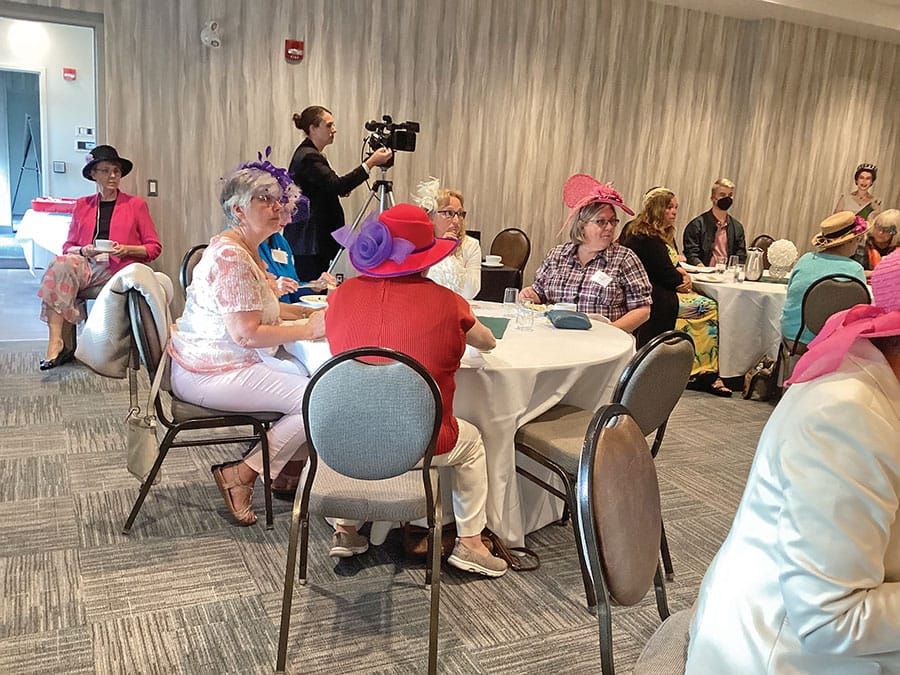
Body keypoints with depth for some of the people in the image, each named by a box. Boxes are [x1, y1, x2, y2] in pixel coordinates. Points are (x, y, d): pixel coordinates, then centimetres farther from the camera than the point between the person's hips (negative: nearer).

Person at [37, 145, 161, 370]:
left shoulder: (136, 205, 13)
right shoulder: (82, 206, 21)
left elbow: (154, 247, 8)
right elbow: (68, 246, 18)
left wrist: (127, 250, -10)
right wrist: (83, 251, -5)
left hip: (119, 268, -2)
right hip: (86, 265, 2)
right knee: (61, 264, -32)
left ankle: (59, 344, -25)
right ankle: (56, 343, -34)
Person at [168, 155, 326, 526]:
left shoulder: (246, 251, 13)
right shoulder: (230, 257, -21)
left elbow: (255, 307, 24)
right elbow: (246, 334, -26)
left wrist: (307, 312, 10)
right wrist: (308, 329, -19)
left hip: (232, 363, 10)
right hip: (211, 375, -10)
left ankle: (289, 467, 15)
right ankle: (241, 475, -5)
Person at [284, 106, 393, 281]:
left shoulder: (306, 153, 16)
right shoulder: (308, 157, -16)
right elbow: (337, 185, -26)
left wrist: (340, 189, 5)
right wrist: (370, 163, -26)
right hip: (310, 242, -10)